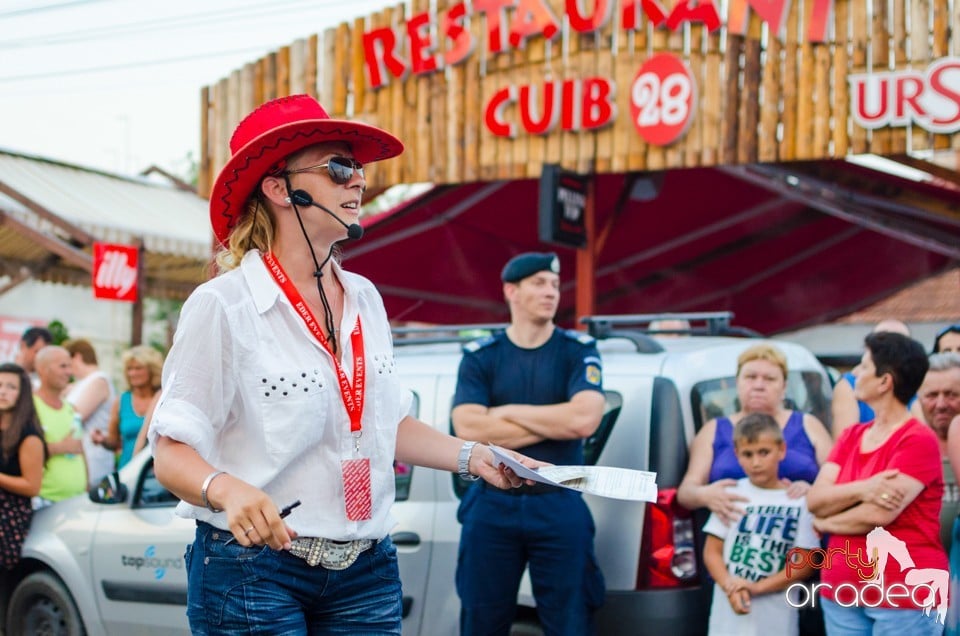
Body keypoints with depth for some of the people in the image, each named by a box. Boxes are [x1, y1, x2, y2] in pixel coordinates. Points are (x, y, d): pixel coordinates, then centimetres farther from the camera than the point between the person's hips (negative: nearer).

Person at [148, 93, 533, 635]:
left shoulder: (364, 299, 7)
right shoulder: (223, 306, -12)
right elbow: (173, 450, -13)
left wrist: (471, 457, 8)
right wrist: (225, 488, -32)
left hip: (368, 572, 6)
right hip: (255, 567, -5)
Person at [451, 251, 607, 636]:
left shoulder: (578, 351, 4)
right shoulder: (479, 356, 4)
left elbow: (585, 419, -13)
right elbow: (468, 428, -11)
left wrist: (507, 412, -6)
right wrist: (557, 422, -9)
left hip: (559, 507, 0)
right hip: (491, 507, 1)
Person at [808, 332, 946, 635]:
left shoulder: (918, 440, -9)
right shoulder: (851, 436, 13)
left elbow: (881, 513, -18)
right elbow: (815, 501, 1)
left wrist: (827, 523, -1)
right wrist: (861, 490, -18)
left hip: (905, 597, -6)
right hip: (842, 594, 6)